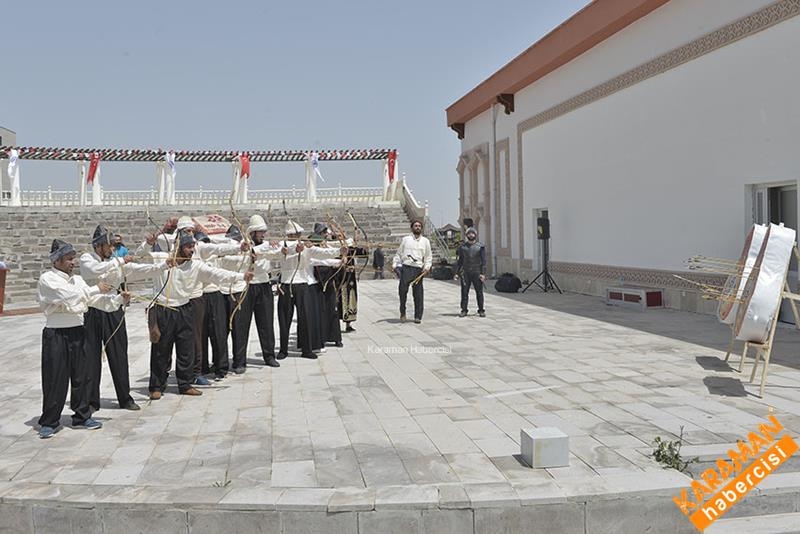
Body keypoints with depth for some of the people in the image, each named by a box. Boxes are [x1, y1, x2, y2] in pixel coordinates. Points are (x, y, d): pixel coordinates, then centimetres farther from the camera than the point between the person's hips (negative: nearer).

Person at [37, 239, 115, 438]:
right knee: (55, 378, 0)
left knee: (80, 375, 11)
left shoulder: (77, 279, 11)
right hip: (56, 334, -6)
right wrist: (96, 289, -16)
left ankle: (82, 416, 23)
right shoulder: (47, 279, -8)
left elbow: (94, 299, 5)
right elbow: (68, 295, -21)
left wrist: (118, 298, -8)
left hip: (77, 331, 6)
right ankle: (49, 422, 13)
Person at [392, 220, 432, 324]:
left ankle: (418, 316, 9)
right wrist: (394, 264, 2)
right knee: (402, 290, -11)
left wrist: (427, 267, -1)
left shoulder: (425, 241, 15)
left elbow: (429, 256, 14)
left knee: (418, 294, 1)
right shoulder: (406, 239, 13)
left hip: (418, 269, 1)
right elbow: (398, 253, 15)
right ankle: (402, 313, 7)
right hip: (406, 268, -1)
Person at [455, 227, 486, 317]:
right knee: (464, 292, 0)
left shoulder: (480, 247, 2)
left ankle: (481, 310, 11)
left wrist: (483, 273, -9)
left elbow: (484, 261, -1)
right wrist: (457, 272, 7)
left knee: (479, 292, 3)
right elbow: (460, 260, 13)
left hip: (477, 273, -2)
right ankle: (464, 310, 5)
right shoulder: (462, 246, 9)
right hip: (465, 273, 2)